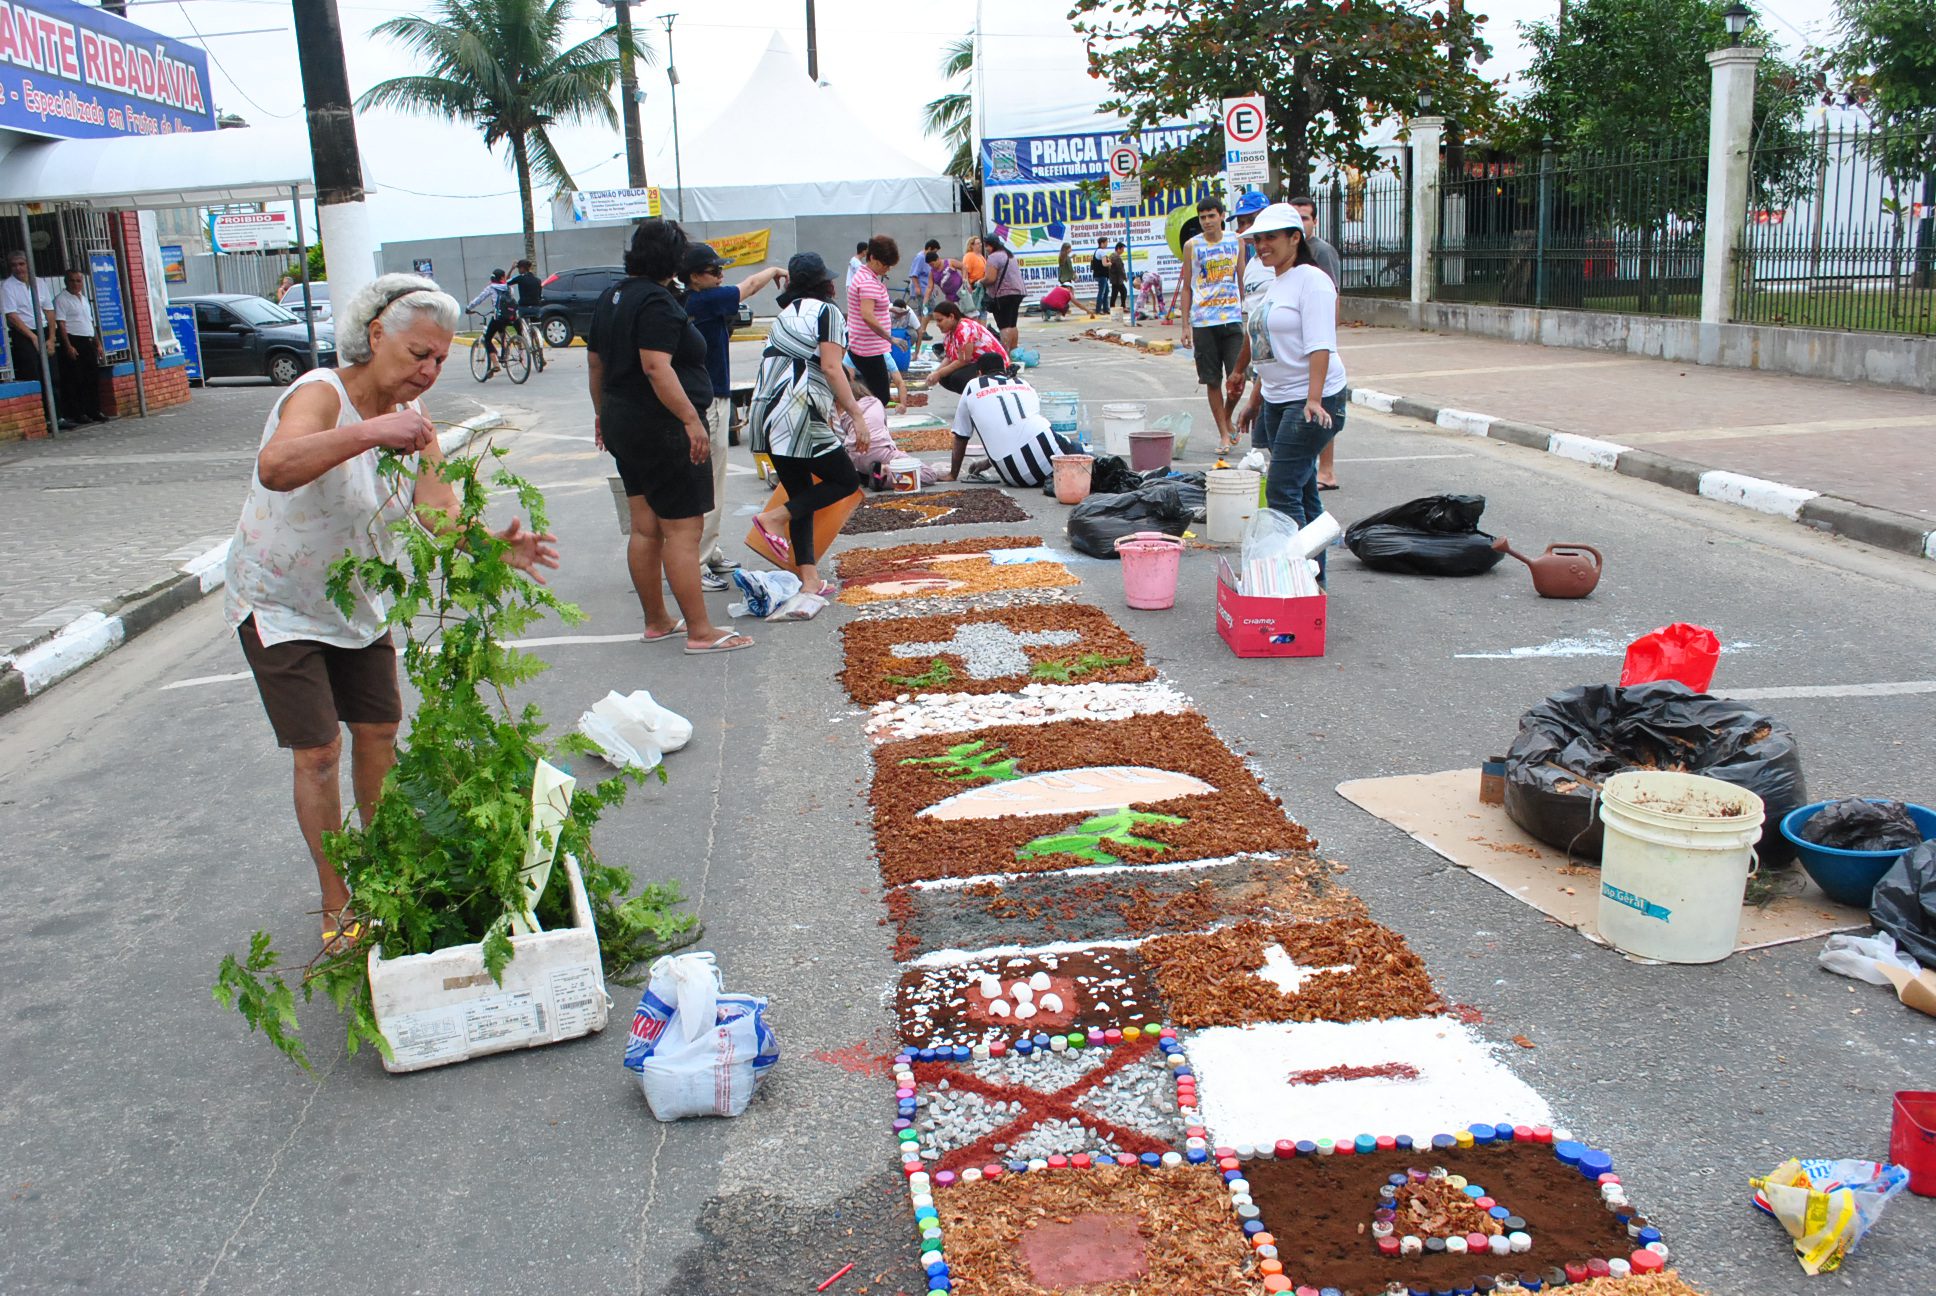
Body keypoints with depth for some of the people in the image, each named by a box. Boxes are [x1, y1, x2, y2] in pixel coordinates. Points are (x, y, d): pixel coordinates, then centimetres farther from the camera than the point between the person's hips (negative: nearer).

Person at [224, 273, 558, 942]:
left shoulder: (411, 419, -5)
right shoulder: (320, 394, -26)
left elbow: (442, 514, -19)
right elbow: (275, 467, -48)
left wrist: (495, 544, -39)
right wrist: (371, 431, -58)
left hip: (357, 603, 7)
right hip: (279, 604, -6)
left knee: (379, 733, 12)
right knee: (318, 753, -6)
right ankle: (337, 903, 9)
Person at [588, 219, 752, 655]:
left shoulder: (612, 296, 13)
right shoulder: (657, 301, -16)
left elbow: (595, 361, 20)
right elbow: (656, 367, -25)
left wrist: (602, 412, 29)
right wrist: (692, 419, -25)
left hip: (624, 425, 10)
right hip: (664, 430, -10)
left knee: (645, 528, 14)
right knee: (683, 530, -6)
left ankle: (656, 621, 22)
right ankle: (700, 631, -3)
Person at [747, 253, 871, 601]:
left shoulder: (785, 314, 20)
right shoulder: (827, 312, -1)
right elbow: (830, 367, -12)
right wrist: (856, 413, -14)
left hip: (768, 414, 8)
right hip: (800, 415, -8)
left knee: (802, 496, 12)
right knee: (846, 481, 3)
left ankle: (809, 579, 8)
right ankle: (772, 517, -8)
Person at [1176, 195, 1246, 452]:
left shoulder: (1236, 241, 7)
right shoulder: (1192, 246, 5)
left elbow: (1242, 281, 13)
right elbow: (1187, 287, 8)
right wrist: (1184, 325, 2)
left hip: (1233, 318, 0)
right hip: (1203, 321, 0)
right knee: (1212, 380, 2)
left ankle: (1227, 419, 17)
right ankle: (1223, 433, 11)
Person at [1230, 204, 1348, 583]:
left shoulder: (1311, 281, -11)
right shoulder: (1275, 285, 17)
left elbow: (1320, 346, -21)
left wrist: (1314, 399, -30)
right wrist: (1254, 399, 24)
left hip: (1312, 403, -9)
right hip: (1277, 401, 9)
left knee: (1282, 491, -13)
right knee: (1302, 492, 12)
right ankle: (1314, 575, 18)